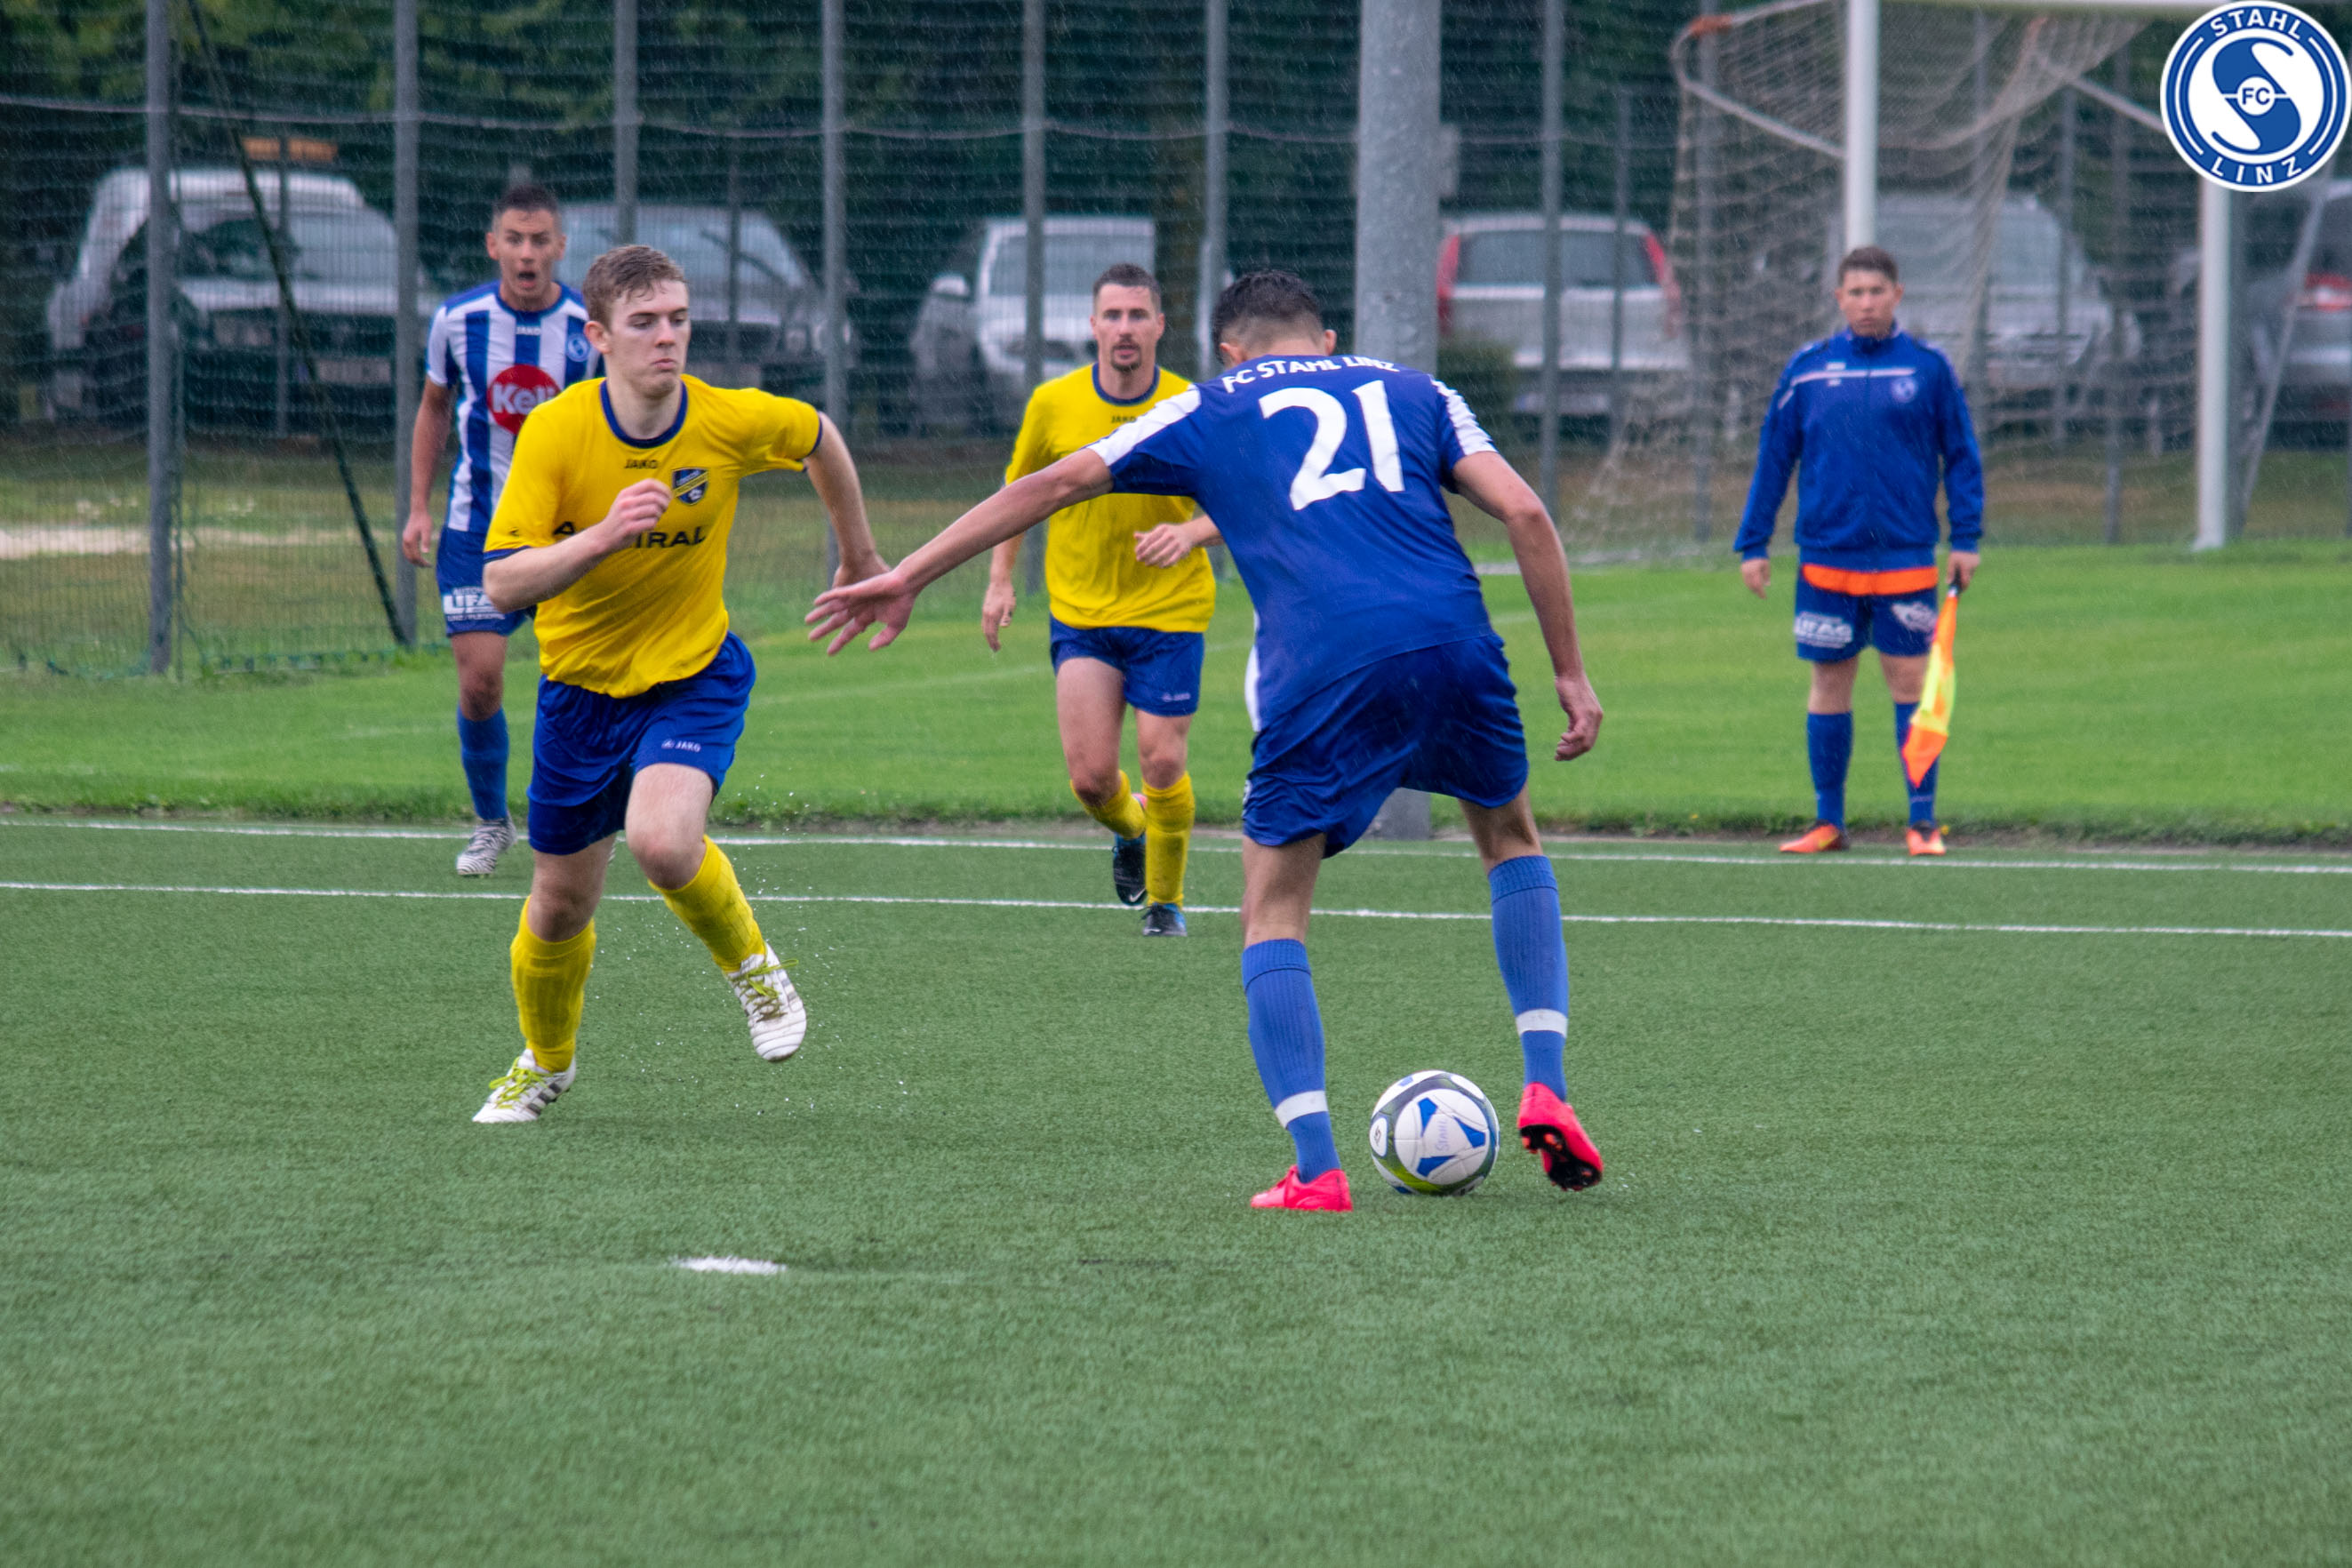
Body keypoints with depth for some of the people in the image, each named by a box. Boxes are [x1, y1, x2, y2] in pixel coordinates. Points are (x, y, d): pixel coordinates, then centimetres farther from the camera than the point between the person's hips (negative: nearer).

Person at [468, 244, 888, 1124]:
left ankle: (749, 962, 1)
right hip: (581, 685, 1)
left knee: (662, 842, -30)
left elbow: (819, 437, 8)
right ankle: (545, 1062, 41)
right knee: (559, 905, 12)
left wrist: (859, 552, 20)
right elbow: (502, 586, -26)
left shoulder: (733, 424, -16)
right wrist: (604, 535, -41)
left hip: (695, 679, -1)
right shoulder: (556, 433, -20)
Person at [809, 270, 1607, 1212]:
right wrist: (1570, 673, 16)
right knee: (1510, 836, 29)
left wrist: (908, 576, 24)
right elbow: (1523, 512, 13)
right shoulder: (1411, 392, 25)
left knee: (1273, 914, 10)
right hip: (1452, 640, 2)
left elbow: (1053, 485, 20)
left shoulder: (1210, 412, 22)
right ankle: (1546, 1091, 16)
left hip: (1319, 671, -2)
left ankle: (1315, 1170, -5)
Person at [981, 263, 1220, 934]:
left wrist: (1189, 533, -24)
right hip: (1080, 610, 1)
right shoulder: (1054, 405, -4)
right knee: (1091, 775, -7)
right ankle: (1128, 829, 30)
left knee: (1162, 764, -6)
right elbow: (1019, 491, 12)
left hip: (1169, 609, -1)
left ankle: (1166, 898, 17)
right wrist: (1000, 580, 5)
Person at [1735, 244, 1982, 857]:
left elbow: (1961, 455, 5)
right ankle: (1827, 823, 14)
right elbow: (1772, 460, 9)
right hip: (1826, 560, 2)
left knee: (1911, 683, -2)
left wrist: (1966, 537, -3)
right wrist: (1753, 545, 6)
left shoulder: (1929, 368, 2)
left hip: (1906, 559, -2)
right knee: (1829, 684, 6)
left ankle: (1923, 821, 3)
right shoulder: (1807, 370, 5)